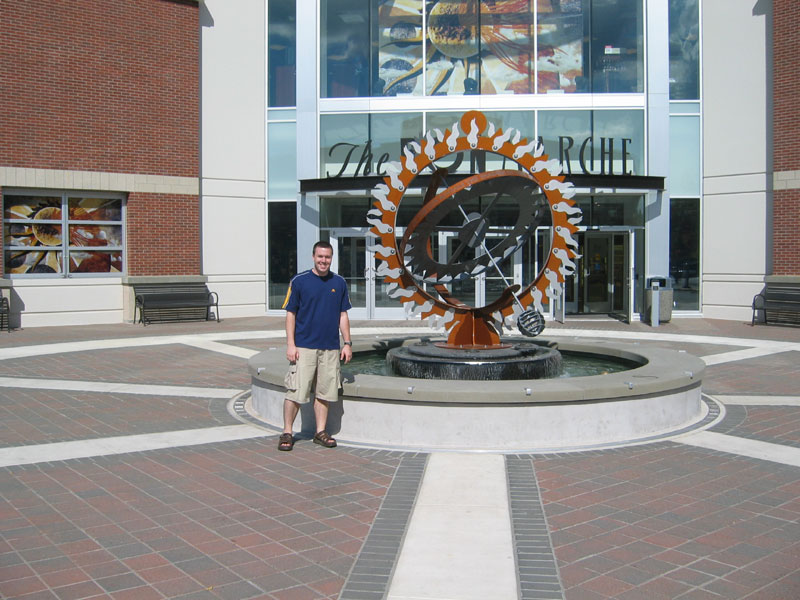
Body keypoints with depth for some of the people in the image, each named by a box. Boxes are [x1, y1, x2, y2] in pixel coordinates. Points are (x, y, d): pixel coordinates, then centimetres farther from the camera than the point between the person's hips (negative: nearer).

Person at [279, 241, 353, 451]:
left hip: (330, 347, 3)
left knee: (324, 393, 8)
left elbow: (343, 315, 13)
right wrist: (290, 344, -7)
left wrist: (347, 343, 8)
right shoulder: (299, 281, -1)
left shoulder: (339, 282, 9)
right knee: (295, 392, -4)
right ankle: (287, 433, 7)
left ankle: (321, 432, 19)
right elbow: (290, 314, -1)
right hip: (303, 347, -3)